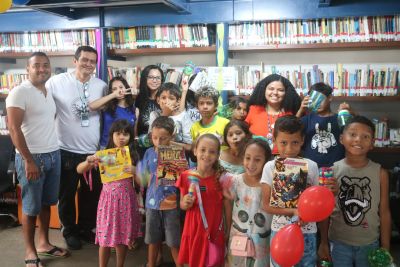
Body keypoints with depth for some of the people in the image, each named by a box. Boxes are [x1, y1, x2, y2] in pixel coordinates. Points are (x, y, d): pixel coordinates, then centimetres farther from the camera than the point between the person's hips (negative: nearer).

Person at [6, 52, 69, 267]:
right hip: (32, 157, -7)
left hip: (54, 155, 7)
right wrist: (29, 160, -18)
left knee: (47, 203, 16)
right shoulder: (19, 92, -11)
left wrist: (54, 151, 9)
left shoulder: (49, 92, 12)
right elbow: (14, 129, -15)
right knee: (31, 207, 3)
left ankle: (44, 243, 30)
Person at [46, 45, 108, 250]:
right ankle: (69, 231, 31)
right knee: (67, 194, 11)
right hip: (66, 150, -3)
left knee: (91, 194, 15)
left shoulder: (101, 85, 2)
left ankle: (86, 228, 35)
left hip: (93, 151, 3)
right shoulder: (56, 82, -8)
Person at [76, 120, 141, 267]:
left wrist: (135, 171, -18)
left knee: (123, 235, 10)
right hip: (109, 199, -1)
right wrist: (88, 162, -23)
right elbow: (79, 170, -2)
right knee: (105, 237, 3)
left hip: (126, 199, 1)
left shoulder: (132, 156, 1)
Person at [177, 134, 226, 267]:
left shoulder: (220, 178, -7)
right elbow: (182, 205, 4)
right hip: (194, 230, 0)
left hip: (215, 231, 0)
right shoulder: (187, 176, -7)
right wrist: (186, 203, -17)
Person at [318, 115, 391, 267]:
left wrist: (385, 248, 1)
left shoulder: (380, 173, -7)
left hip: (370, 245, 1)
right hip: (338, 243, 0)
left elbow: (384, 212, -2)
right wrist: (323, 243, 1)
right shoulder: (332, 170, -7)